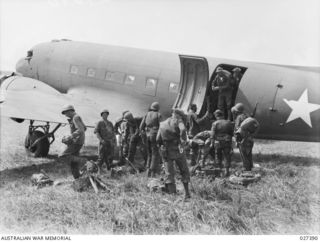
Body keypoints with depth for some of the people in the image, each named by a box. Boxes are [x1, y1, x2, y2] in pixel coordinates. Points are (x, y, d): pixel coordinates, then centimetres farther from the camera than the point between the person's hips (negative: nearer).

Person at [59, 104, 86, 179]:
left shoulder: (75, 118, -13)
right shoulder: (77, 117, 18)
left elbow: (80, 130, -26)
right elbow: (84, 128, 31)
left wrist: (70, 137, -25)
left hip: (76, 142, -10)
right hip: (77, 142, 10)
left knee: (62, 157, -11)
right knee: (73, 164, 9)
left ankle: (82, 161, -11)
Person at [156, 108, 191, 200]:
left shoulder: (162, 124, 13)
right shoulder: (178, 121, -1)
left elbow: (158, 140, 7)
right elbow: (183, 129, -24)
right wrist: (183, 142, -18)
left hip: (166, 151, 3)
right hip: (177, 150, -3)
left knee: (169, 173, 7)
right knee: (184, 171, 13)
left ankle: (172, 194, 1)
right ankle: (186, 193, 15)